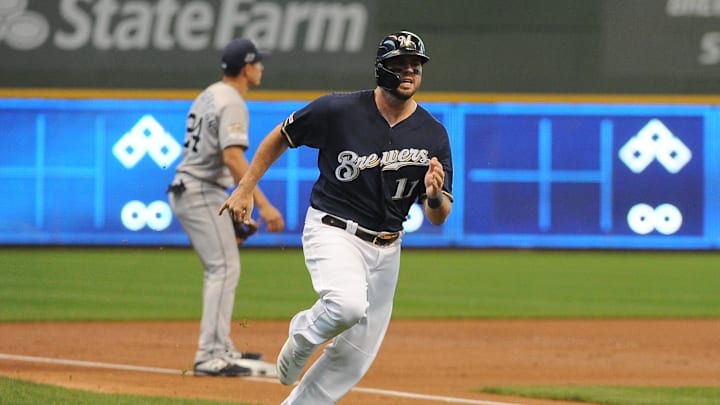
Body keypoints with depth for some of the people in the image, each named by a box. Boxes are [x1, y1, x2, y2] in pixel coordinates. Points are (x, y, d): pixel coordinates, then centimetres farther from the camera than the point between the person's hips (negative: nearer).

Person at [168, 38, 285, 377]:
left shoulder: (209, 96, 16)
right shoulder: (231, 103, -15)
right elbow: (232, 158, -26)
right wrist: (263, 205, -30)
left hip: (184, 193, 10)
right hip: (203, 194, -10)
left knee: (220, 270, 18)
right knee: (225, 268, -12)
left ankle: (221, 349, 23)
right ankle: (209, 356, -17)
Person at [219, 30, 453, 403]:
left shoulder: (432, 135, -4)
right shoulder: (339, 110, -12)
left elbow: (438, 218, -2)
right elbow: (281, 137, 4)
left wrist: (435, 195, -25)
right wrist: (245, 188, 2)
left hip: (386, 247, 4)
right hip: (333, 230, -4)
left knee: (354, 359, 5)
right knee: (348, 305, -33)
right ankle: (304, 334, 1)